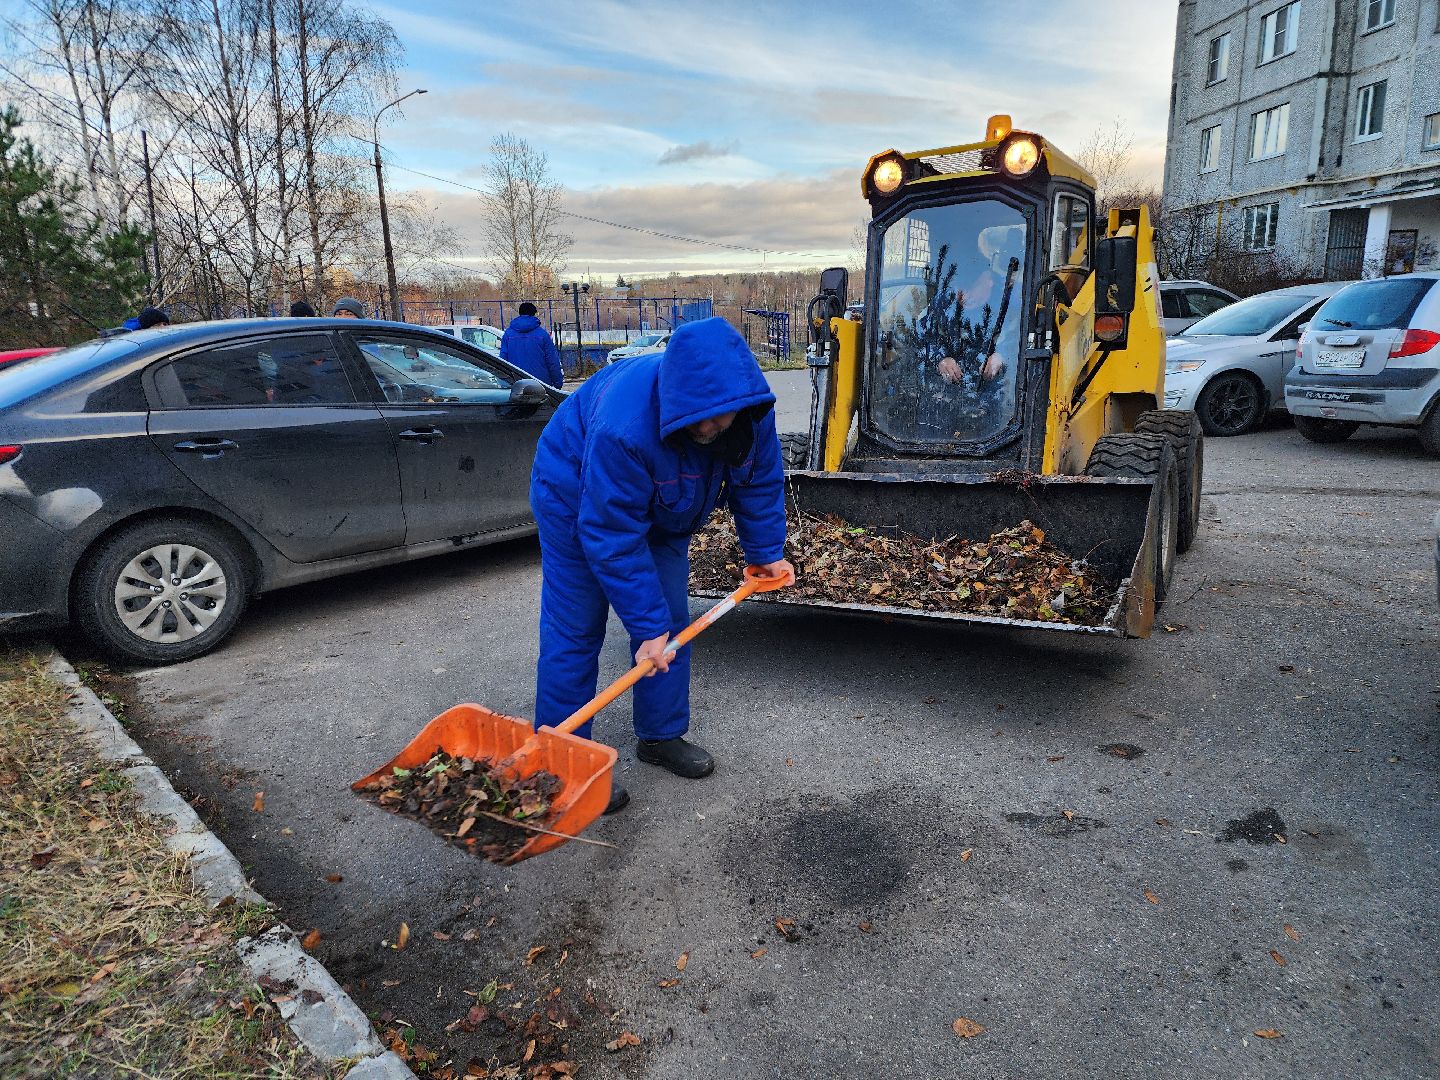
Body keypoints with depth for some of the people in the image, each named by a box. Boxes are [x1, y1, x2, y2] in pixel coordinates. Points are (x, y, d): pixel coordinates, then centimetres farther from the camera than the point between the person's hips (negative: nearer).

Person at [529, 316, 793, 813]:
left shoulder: (748, 407, -26)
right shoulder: (623, 428, -44)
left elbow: (760, 480, -6)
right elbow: (612, 538, -37)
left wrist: (767, 552, -1)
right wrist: (646, 625, -31)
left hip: (661, 509, 6)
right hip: (578, 500, -6)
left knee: (670, 621, 8)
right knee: (575, 633, -5)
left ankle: (661, 736, 25)